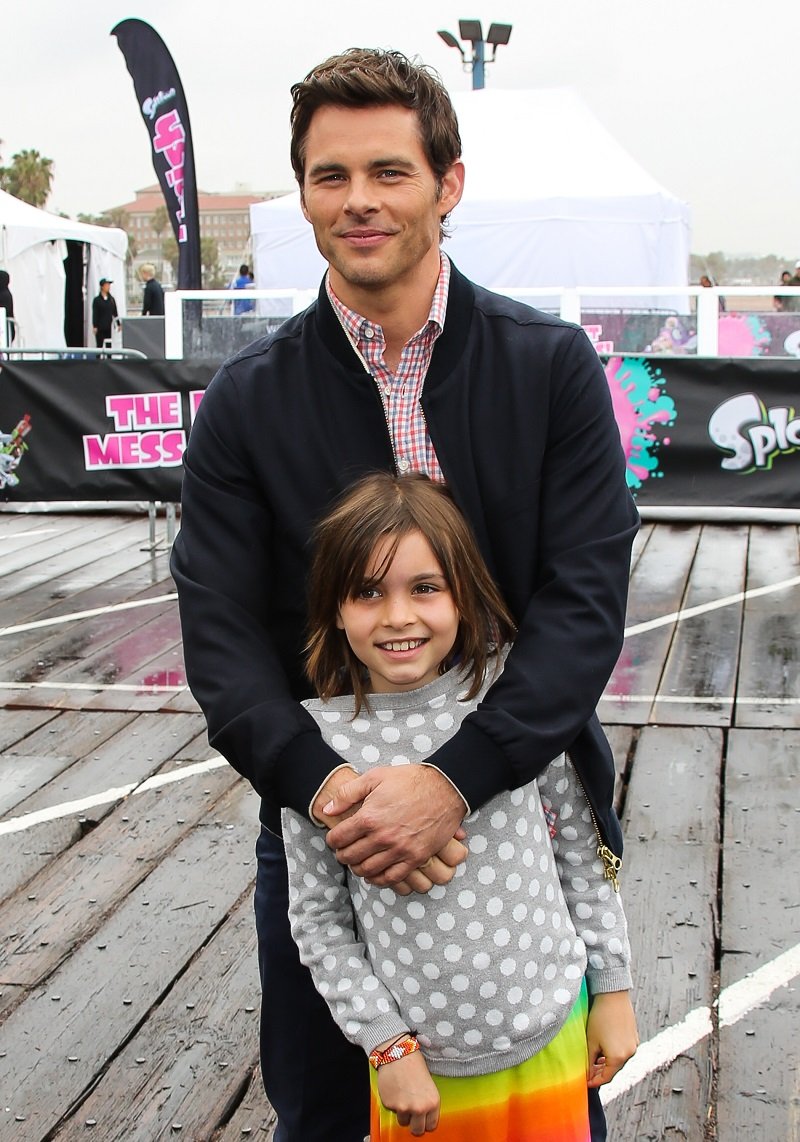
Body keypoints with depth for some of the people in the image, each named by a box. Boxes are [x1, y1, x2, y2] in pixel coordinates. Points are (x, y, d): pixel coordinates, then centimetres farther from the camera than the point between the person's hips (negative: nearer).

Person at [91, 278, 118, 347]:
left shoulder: (111, 299, 10)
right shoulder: (97, 300, -2)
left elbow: (115, 313, 12)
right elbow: (95, 315, -5)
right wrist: (94, 326, -12)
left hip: (109, 327, 4)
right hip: (100, 328, -4)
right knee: (100, 346, -1)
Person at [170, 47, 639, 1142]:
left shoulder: (553, 366, -5)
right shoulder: (247, 400, -2)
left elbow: (586, 598, -12)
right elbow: (220, 629, -7)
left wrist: (455, 777, -24)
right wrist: (318, 782, -24)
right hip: (322, 824, 1)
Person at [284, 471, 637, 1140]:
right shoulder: (316, 739, -13)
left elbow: (581, 846, 0)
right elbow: (318, 918, -5)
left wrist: (613, 986, 4)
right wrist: (388, 1045, -6)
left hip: (552, 1034, 1)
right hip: (422, 1057, 0)